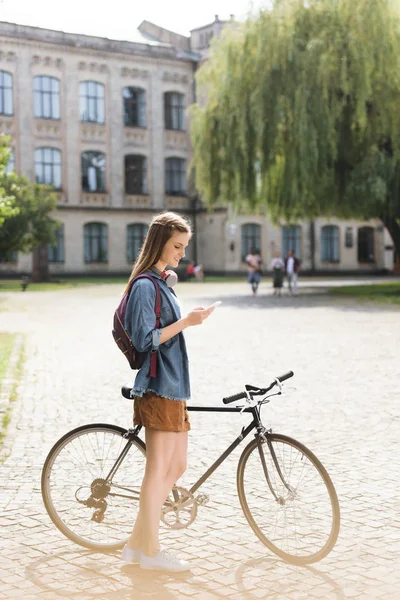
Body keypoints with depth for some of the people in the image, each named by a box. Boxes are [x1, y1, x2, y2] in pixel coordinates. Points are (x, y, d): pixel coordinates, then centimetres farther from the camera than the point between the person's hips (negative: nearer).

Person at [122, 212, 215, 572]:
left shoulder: (163, 282, 18)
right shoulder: (145, 285, -11)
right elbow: (145, 340, -17)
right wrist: (186, 322, -19)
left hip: (172, 385, 10)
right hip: (157, 387, -10)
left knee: (176, 468, 11)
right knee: (158, 470, -3)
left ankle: (137, 543, 18)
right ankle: (150, 552, 7)